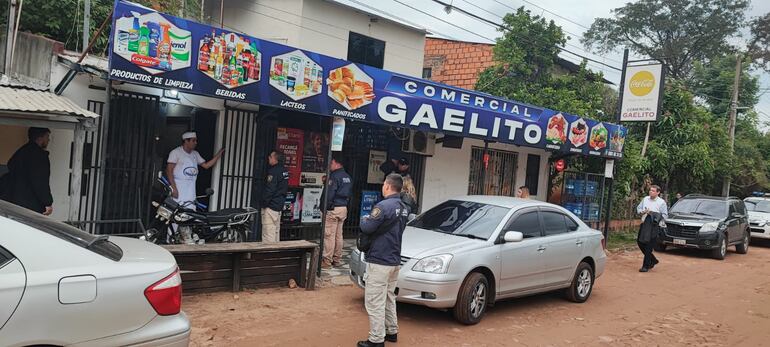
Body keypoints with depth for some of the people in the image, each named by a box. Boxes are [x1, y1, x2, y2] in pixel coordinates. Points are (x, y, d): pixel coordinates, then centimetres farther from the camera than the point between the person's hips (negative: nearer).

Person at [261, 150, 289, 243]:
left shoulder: (274, 171, -16)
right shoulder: (284, 170, 11)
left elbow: (269, 189, -20)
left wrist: (264, 203, -12)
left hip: (271, 206, -9)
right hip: (279, 205, 9)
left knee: (268, 233, -7)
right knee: (276, 231, 15)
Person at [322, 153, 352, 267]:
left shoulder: (334, 176, -15)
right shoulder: (348, 177, 12)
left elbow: (329, 195, -19)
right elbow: (349, 194, 16)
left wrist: (324, 208, -11)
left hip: (333, 209, -8)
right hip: (344, 208, 9)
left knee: (329, 235, -3)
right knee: (339, 235, 13)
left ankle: (327, 261, 0)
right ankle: (337, 260, 19)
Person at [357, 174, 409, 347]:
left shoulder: (384, 206, -19)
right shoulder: (403, 208, 9)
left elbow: (367, 228, -18)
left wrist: (364, 220, 4)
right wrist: (372, 220, 9)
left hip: (379, 261, -9)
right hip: (394, 260, 9)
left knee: (375, 302, -2)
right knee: (389, 298, 21)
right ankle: (392, 331, 29)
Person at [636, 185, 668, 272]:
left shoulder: (661, 202, -4)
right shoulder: (645, 199, 11)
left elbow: (665, 215, -4)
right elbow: (638, 208, 19)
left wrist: (653, 214, -15)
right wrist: (643, 211, -3)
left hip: (654, 226, -6)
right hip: (644, 223, 6)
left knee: (649, 246, -6)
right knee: (640, 242, 8)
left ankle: (645, 266, 2)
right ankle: (653, 260, 27)